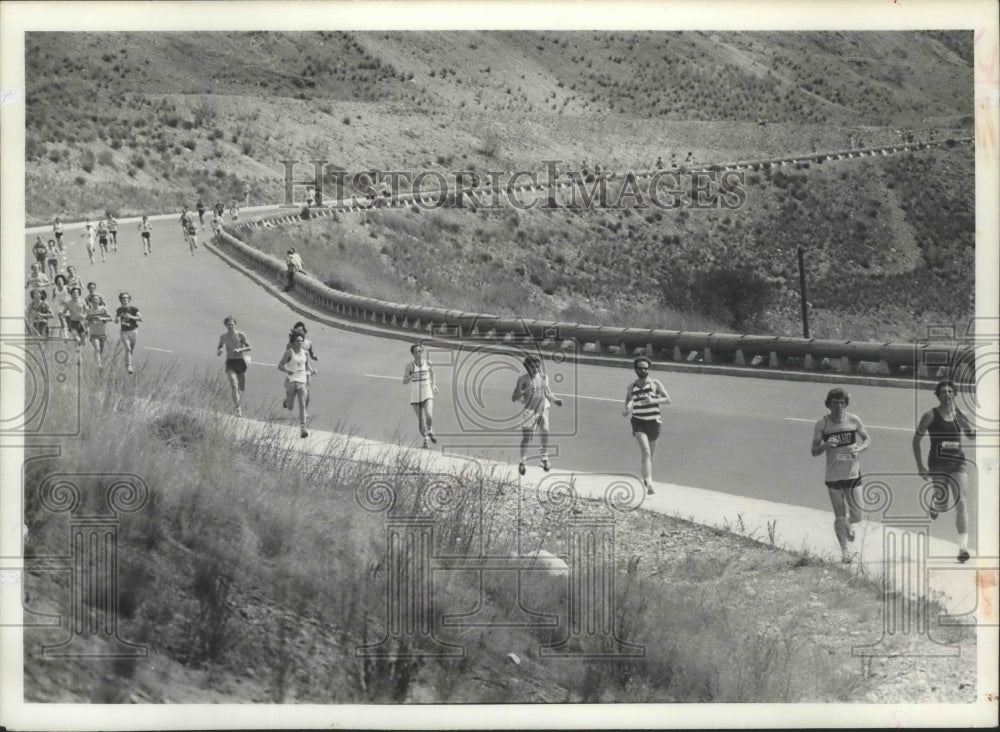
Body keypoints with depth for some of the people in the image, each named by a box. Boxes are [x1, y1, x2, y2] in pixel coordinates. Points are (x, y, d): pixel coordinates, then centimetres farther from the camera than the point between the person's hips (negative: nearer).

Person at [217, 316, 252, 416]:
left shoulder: (240, 335, -4)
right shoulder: (223, 337, 4)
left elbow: (249, 348, -5)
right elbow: (218, 350, 17)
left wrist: (239, 350, -22)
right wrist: (218, 351, -7)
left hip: (240, 362, 0)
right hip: (230, 363, 0)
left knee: (242, 388, 9)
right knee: (234, 386, -19)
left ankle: (236, 402, 39)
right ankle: (238, 408, -25)